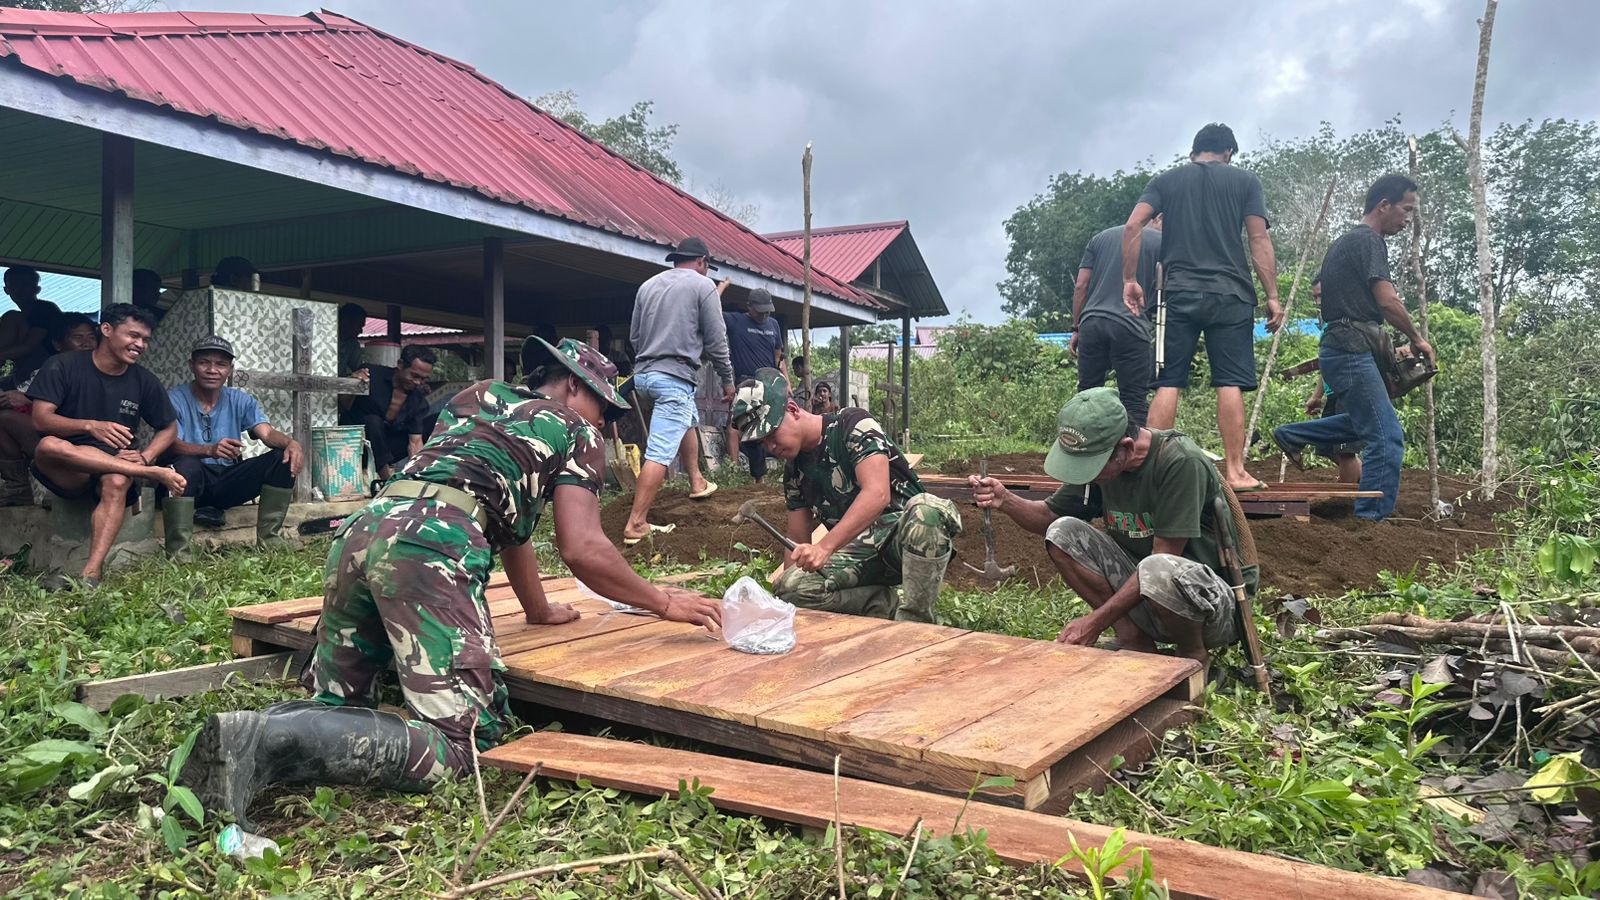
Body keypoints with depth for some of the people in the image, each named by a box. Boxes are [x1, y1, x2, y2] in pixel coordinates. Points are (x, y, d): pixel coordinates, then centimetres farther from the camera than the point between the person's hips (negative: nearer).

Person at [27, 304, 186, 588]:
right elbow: (41, 419, -10)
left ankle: (91, 574, -45)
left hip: (115, 467, 1)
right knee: (49, 446, -36)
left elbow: (169, 428, 14)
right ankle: (154, 474, -33)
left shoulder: (144, 380, 6)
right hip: (66, 472, -1)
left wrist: (144, 457, -7)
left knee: (117, 482, -36)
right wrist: (90, 426, -28)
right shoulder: (62, 366, -2)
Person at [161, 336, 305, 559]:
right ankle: (177, 551, -32)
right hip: (191, 483, -4)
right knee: (186, 464, -38)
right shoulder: (175, 399, -5)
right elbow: (171, 444, -19)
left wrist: (290, 443, -33)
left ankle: (268, 538, -11)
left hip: (228, 482, 4)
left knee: (284, 458, -15)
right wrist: (210, 450, -41)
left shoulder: (240, 401, 7)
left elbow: (267, 433, -8)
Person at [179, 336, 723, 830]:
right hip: (429, 545, -7)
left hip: (361, 530, 8)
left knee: (337, 705, 23)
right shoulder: (575, 431, 16)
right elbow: (582, 549, 6)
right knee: (461, 741, -12)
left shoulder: (476, 397, 36)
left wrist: (540, 611, 49)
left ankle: (246, 734, -7)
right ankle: (272, 746, -27)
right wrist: (663, 602, 20)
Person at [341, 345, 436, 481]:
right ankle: (386, 475, -30)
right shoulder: (373, 376, -14)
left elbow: (415, 442, -11)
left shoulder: (418, 399, -5)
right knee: (373, 421, -33)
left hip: (385, 447, 4)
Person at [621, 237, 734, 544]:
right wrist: (728, 379, 8)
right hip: (675, 376, -8)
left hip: (642, 375, 8)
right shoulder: (703, 285, -1)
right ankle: (635, 525, -13)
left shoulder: (647, 285, 15)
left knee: (688, 419, 32)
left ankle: (697, 482, 39)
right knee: (659, 453, -10)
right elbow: (716, 340, -3)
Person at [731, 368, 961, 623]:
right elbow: (798, 543, 15)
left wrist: (825, 547, -37)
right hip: (859, 551, 5)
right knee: (788, 588, -24)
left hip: (908, 537, -5)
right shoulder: (795, 472, 11)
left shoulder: (853, 425, -10)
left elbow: (877, 494, -26)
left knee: (927, 509, -41)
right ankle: (888, 607, -12)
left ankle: (913, 622, -29)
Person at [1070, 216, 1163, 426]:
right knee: (1135, 401, 0)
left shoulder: (1101, 237, 20)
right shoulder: (1162, 243, 9)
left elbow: (1080, 286, 13)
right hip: (1132, 327, -4)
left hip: (1091, 323, 4)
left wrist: (1076, 328, 14)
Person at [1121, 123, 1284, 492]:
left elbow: (1132, 226, 0)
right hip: (1230, 295, -1)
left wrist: (1130, 279, 4)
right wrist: (1272, 296, 2)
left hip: (1179, 294, 1)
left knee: (1168, 382, 1)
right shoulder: (1245, 181, 10)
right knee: (1230, 383, -1)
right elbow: (1259, 240, 2)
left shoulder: (1166, 180, 14)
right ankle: (1235, 471, -2)